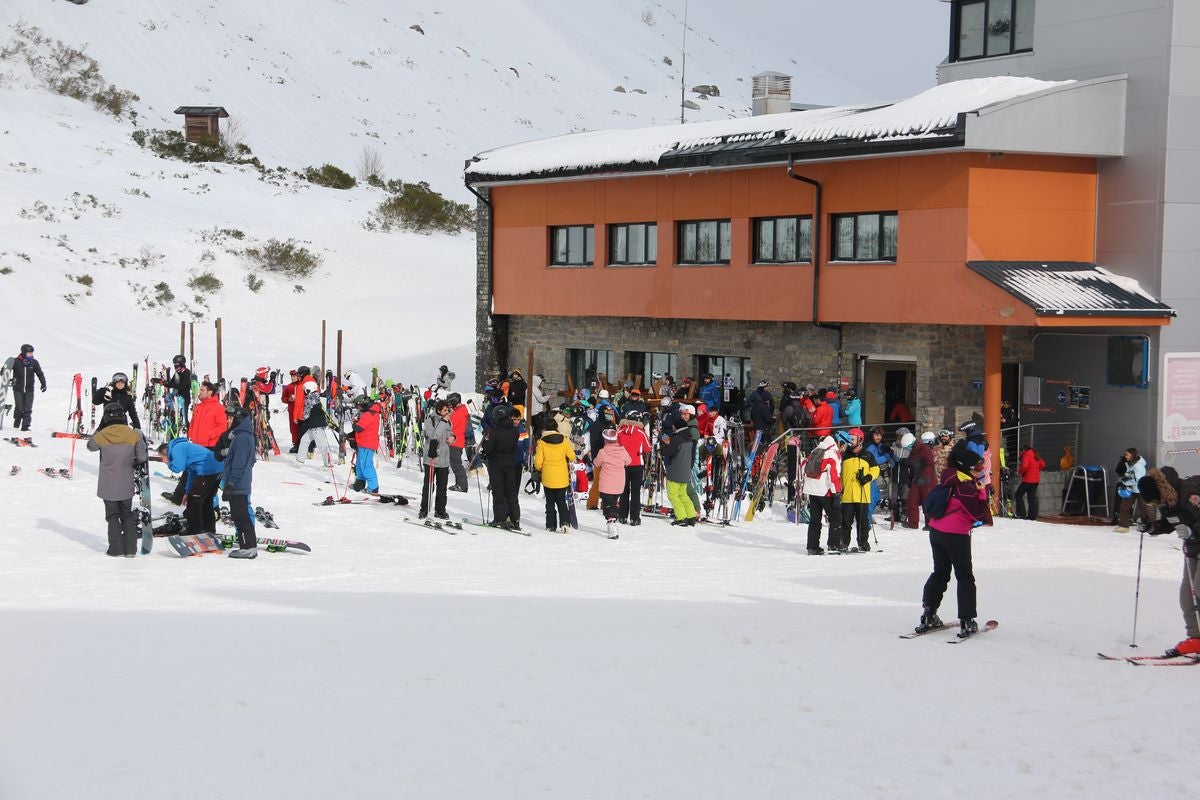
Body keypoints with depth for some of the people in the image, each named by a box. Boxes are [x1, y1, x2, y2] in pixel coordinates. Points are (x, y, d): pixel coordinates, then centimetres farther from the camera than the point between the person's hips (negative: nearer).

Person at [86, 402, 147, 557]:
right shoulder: (134, 435, -9)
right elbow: (142, 457, -6)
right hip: (126, 486, 1)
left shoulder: (101, 435, -10)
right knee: (127, 515, 14)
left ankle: (116, 549, 5)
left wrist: (99, 428, 14)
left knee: (112, 516, 9)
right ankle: (130, 548, 11)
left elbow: (90, 446, 11)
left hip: (108, 486, -1)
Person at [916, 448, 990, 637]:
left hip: (936, 531, 8)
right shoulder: (965, 486, -19)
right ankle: (967, 621, 0)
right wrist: (982, 492, -10)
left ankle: (928, 615, 19)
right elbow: (979, 514, -18)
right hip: (956, 535, -8)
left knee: (940, 573, 20)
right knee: (965, 578, 3)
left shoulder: (951, 480, 8)